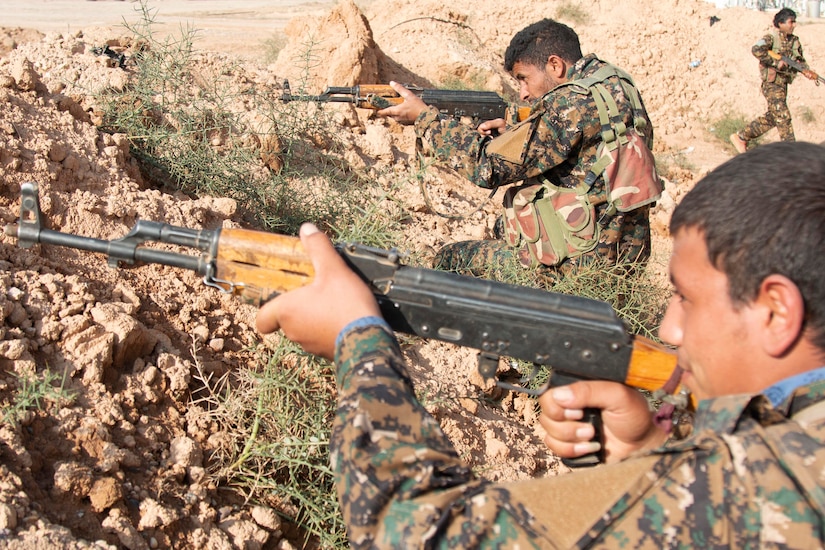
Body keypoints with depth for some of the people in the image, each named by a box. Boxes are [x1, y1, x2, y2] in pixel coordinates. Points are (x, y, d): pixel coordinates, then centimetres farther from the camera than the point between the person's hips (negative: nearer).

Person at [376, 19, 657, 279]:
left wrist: (423, 116, -7)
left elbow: (489, 166, -17)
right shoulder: (615, 84, 9)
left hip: (583, 259, -9)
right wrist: (512, 135, 4)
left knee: (451, 260, 2)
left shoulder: (572, 102, -19)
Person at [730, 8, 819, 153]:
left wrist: (806, 71, 0)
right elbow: (756, 50, -31)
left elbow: (800, 60, 21)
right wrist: (776, 62, -27)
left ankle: (741, 137, 25)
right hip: (771, 84, -8)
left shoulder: (795, 41, 10)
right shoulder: (771, 38, -12)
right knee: (783, 117, -9)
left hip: (783, 84, 8)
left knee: (771, 117, 13)